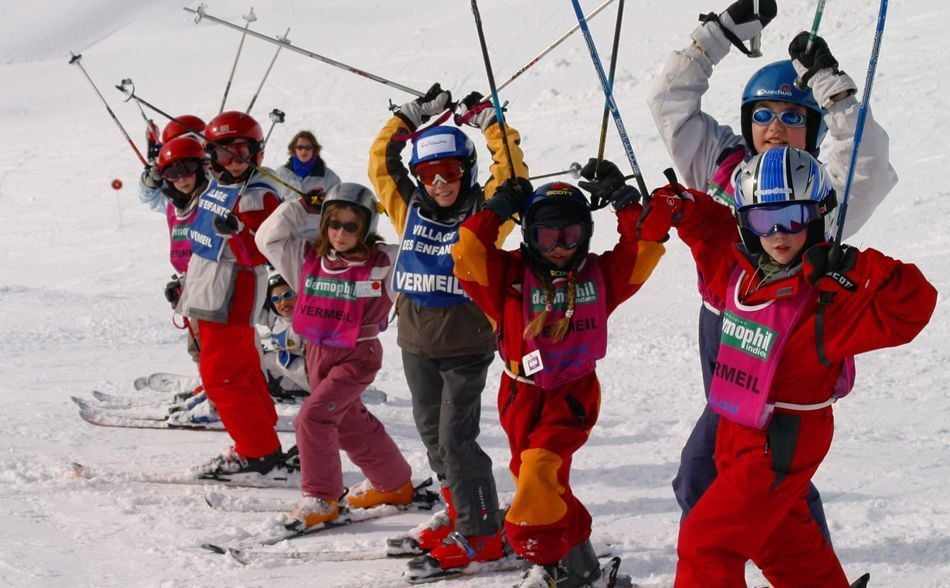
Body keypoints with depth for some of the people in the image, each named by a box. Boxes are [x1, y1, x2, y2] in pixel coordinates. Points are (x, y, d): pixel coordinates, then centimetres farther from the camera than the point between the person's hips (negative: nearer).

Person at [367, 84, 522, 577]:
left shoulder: (483, 213, -7)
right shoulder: (410, 210, 4)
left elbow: (510, 172, -17)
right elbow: (381, 161, 8)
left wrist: (486, 120, -12)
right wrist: (415, 116, 5)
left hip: (466, 346, -6)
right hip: (417, 343, 6)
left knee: (455, 438, -9)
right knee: (433, 436, 13)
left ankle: (482, 533, -2)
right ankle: (459, 514, 26)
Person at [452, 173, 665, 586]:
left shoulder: (599, 274, -1)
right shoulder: (510, 275, -6)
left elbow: (643, 250, -7)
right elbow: (468, 254, -19)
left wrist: (623, 198, -9)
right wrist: (498, 209, -17)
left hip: (573, 393, -3)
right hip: (522, 393, 3)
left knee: (539, 469, -22)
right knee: (531, 476, 10)